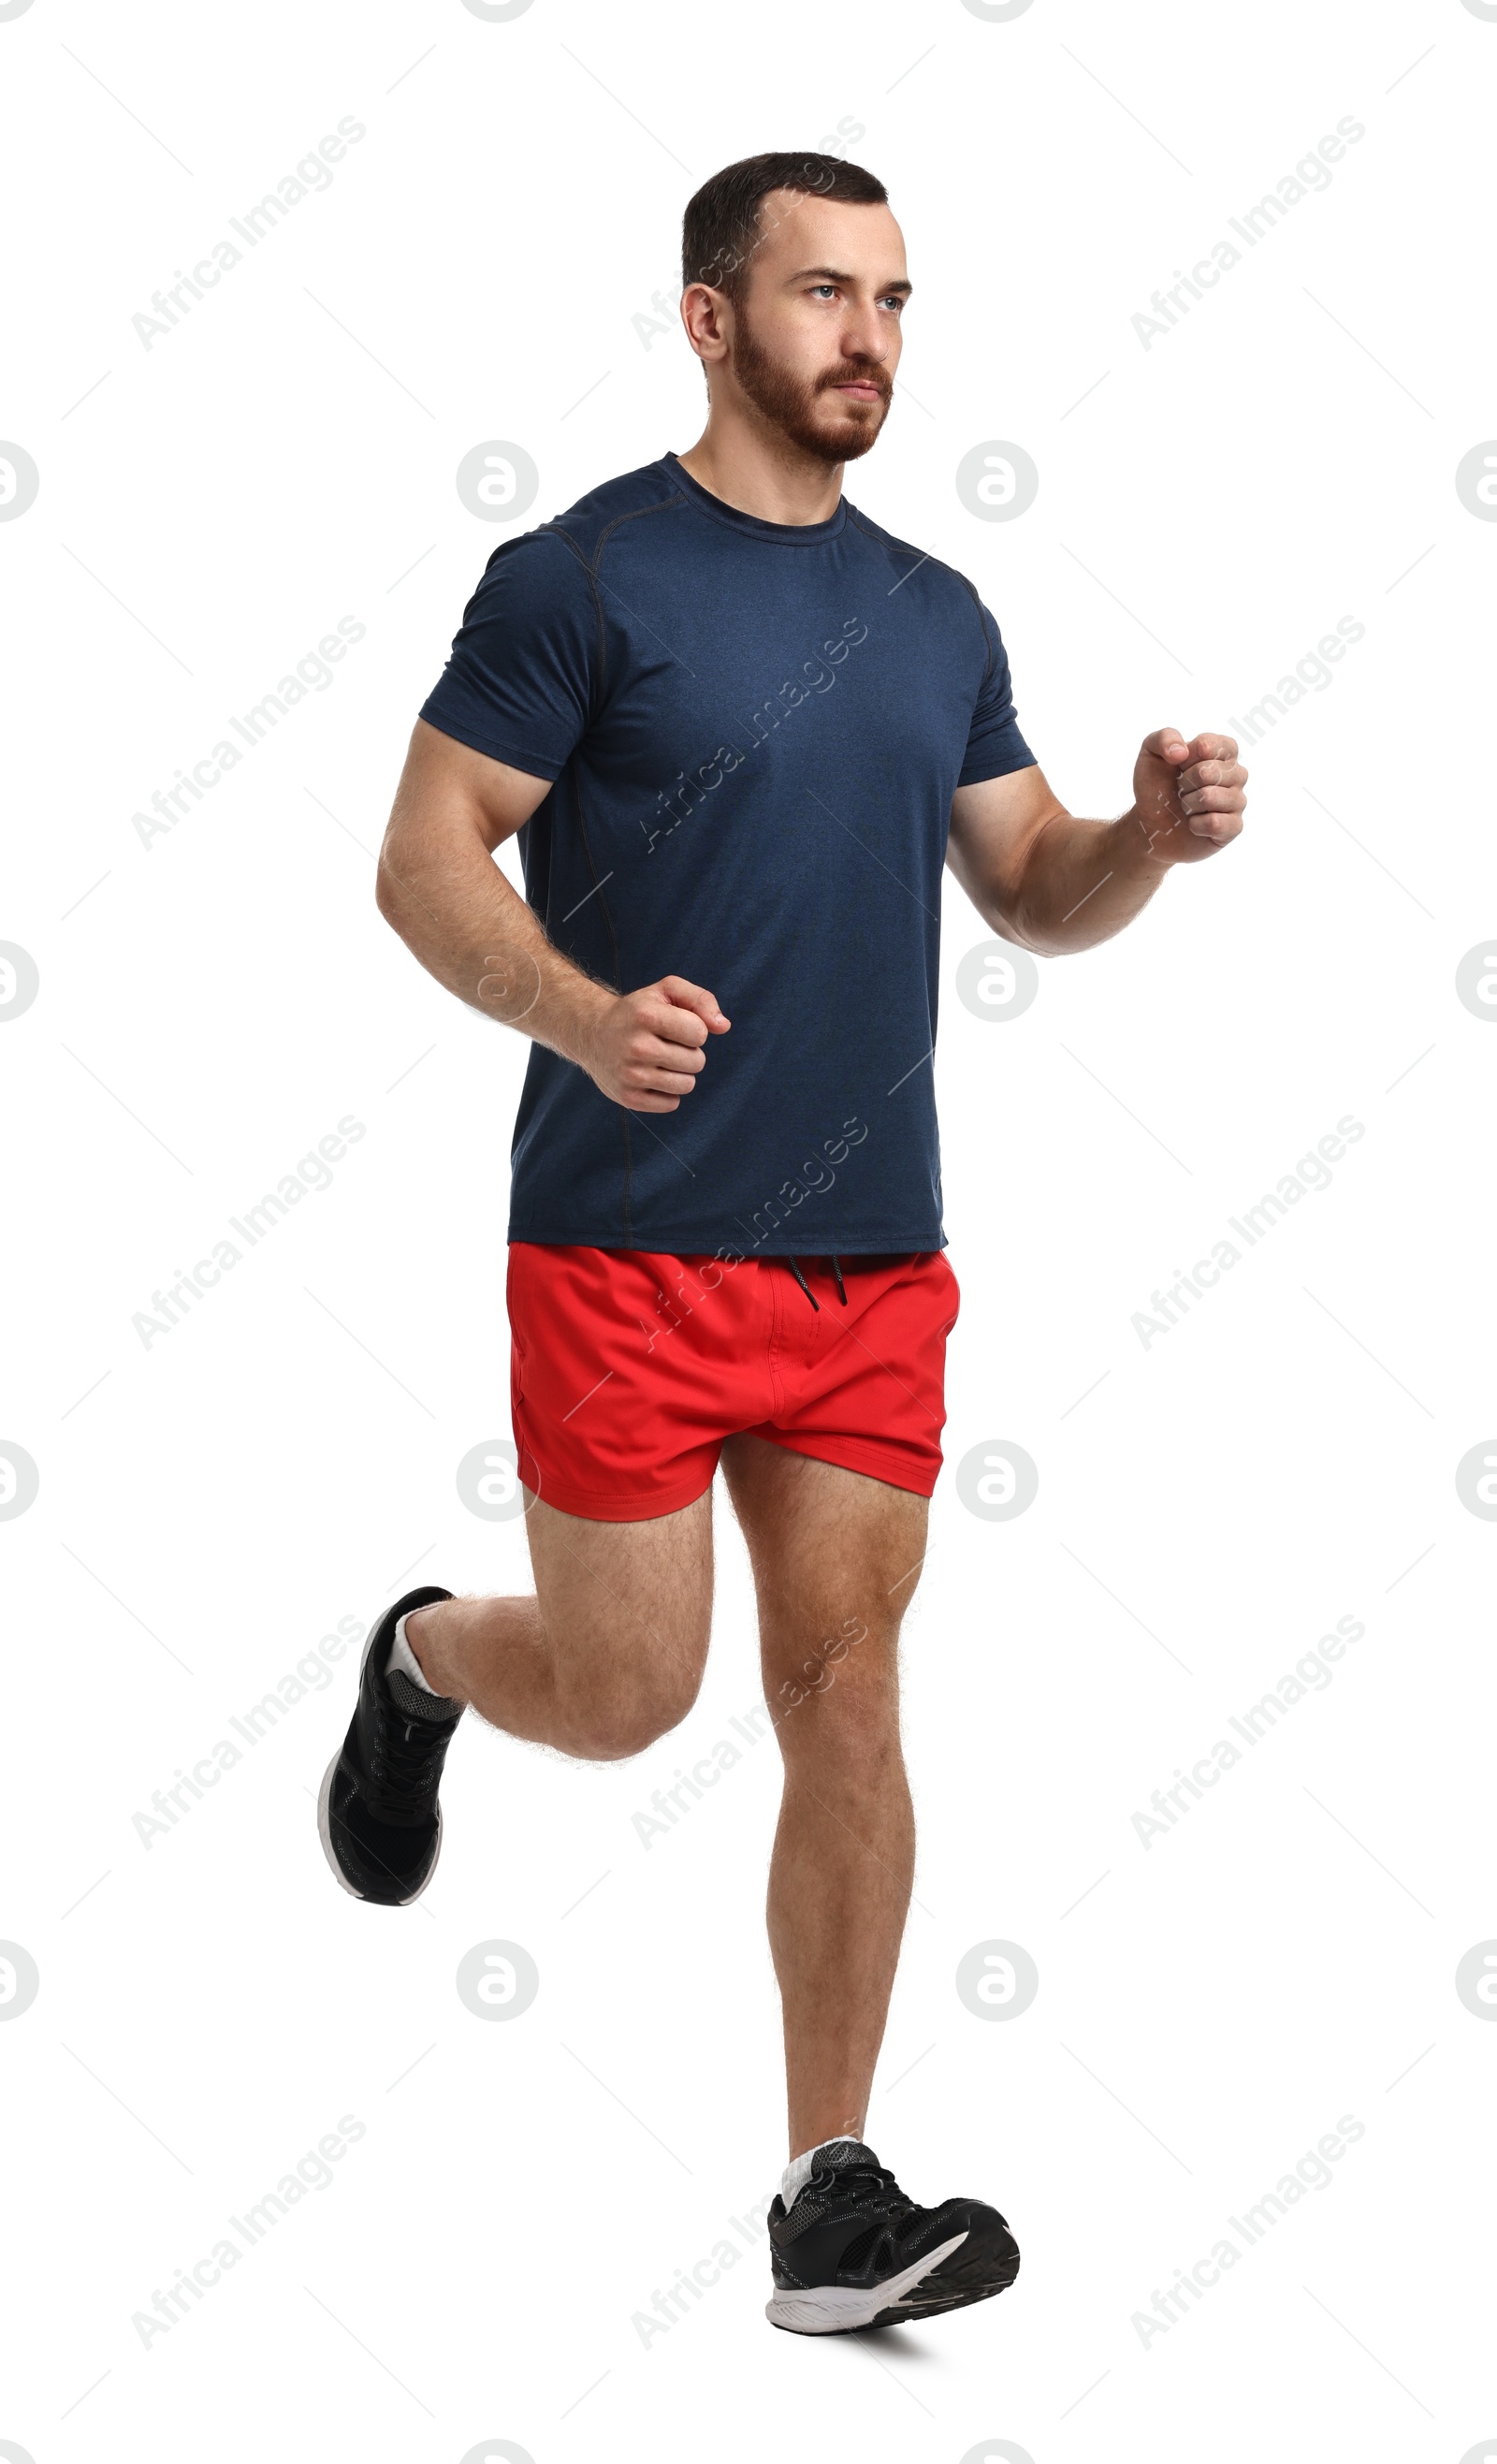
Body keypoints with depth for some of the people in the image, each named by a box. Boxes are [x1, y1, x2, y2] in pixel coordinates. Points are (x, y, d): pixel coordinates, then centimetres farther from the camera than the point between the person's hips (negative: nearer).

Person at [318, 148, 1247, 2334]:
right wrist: (578, 1012, -27)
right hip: (631, 1248, -5)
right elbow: (426, 861, -8)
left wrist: (1155, 837, -4)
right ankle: (424, 1666, 37)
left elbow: (1033, 895, 18)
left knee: (847, 1701, 3)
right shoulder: (585, 576, -5)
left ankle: (832, 2200, 10)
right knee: (625, 1697, 1)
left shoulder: (935, 616, 13)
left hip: (875, 1257, 5)